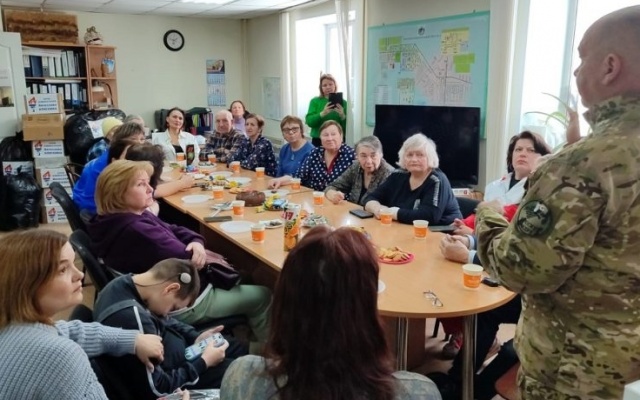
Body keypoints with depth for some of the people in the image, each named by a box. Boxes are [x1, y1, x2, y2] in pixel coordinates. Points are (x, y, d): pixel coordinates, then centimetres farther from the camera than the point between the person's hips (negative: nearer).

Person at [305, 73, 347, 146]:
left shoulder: (342, 102, 6)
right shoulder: (315, 101, 4)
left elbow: (348, 125, 1)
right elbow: (309, 121, -7)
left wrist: (342, 115, -18)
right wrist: (323, 113, -21)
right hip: (319, 140, 0)